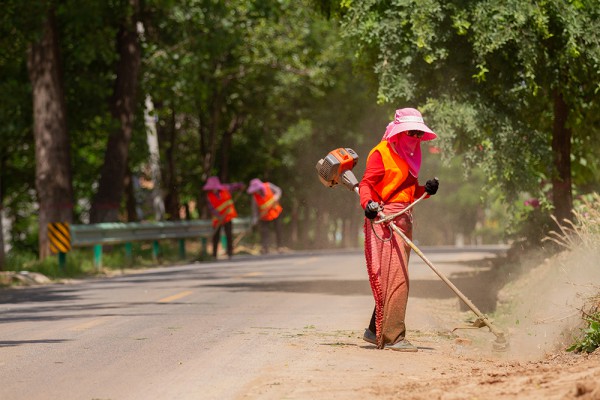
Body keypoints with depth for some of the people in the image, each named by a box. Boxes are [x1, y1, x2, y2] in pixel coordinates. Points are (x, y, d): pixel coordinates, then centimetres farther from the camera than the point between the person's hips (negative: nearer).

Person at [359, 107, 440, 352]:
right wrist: (368, 204, -32)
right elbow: (366, 184, -13)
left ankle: (376, 331, 24)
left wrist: (426, 190, 3)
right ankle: (393, 337, -19)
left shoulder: (409, 157, 21)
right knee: (396, 277, -16)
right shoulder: (382, 153, -5)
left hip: (403, 221, 9)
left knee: (392, 279, 13)